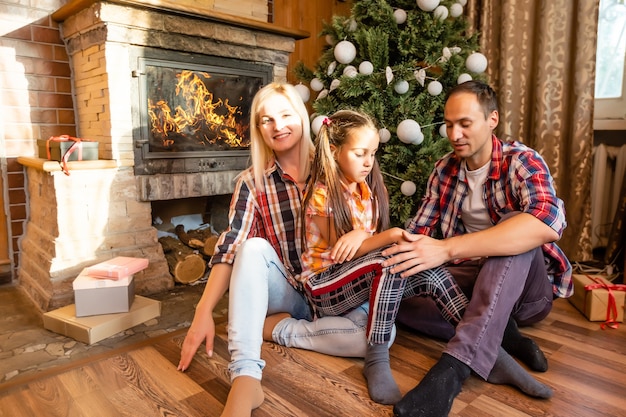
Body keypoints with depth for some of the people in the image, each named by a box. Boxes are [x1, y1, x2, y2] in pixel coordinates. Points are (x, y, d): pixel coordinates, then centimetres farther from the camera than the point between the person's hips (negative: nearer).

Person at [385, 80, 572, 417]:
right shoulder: (444, 170, 1)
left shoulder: (521, 162, -15)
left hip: (526, 287, -4)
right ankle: (503, 336, -13)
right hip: (470, 281, 4)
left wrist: (447, 249, -45)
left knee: (515, 227, -34)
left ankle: (452, 368, -44)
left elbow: (549, 223, -36)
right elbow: (418, 233, 1)